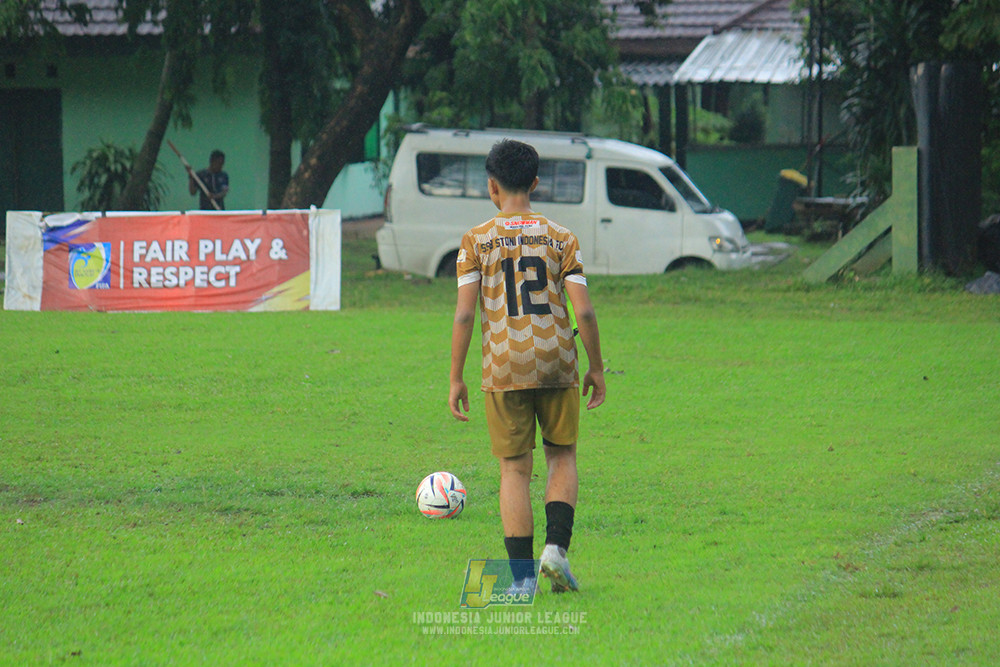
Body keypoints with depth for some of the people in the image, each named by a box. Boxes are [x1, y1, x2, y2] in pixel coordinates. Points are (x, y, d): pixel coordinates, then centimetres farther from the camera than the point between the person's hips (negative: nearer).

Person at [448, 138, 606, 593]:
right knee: (562, 457, 17)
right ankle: (556, 546, -3)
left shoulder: (476, 241, 0)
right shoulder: (560, 238, 3)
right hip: (558, 364, 1)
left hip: (504, 368, -1)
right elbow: (584, 310, -2)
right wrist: (596, 369, 8)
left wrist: (456, 379, 1)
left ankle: (522, 577, 3)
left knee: (514, 470, 5)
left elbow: (464, 314, -5)